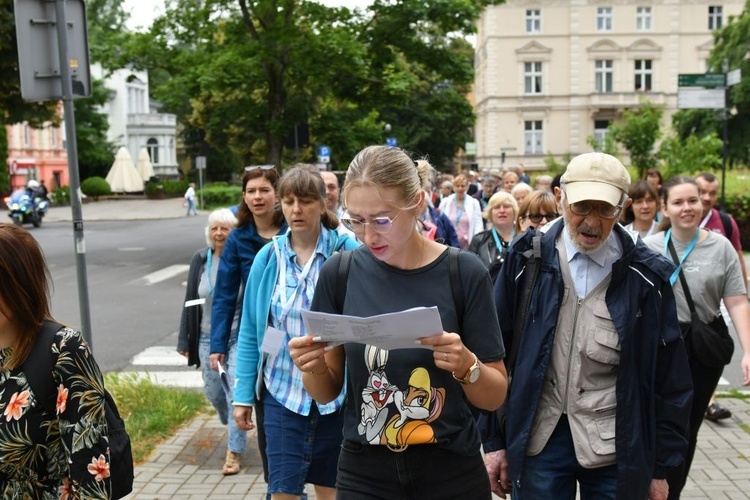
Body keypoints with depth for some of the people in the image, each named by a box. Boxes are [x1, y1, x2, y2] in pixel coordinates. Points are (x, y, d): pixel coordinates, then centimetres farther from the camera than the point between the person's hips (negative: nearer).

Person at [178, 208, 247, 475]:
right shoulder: (200, 260, 1)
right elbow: (190, 301, 6)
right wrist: (185, 340, 7)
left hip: (239, 337, -4)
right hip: (208, 338, 4)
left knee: (237, 393, -4)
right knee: (213, 392, 16)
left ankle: (234, 452, 8)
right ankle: (229, 422, 48)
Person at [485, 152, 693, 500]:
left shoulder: (647, 275, -6)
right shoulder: (527, 259, -5)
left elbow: (670, 379, 1)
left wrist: (661, 466, 4)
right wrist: (493, 440, 2)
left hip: (616, 448, 0)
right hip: (538, 437, 0)